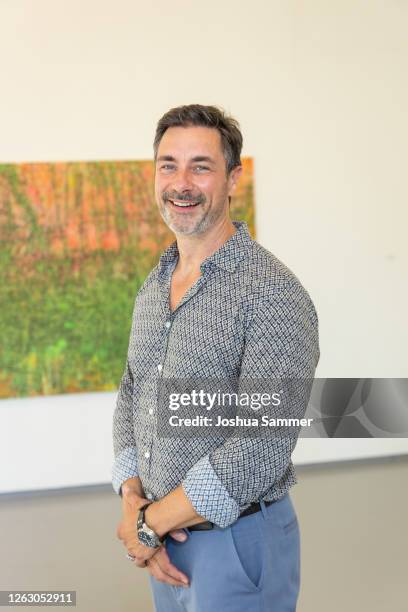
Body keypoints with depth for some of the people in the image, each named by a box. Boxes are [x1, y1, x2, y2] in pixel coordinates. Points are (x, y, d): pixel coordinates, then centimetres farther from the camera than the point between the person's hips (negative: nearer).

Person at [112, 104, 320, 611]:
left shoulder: (272, 294, -18)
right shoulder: (154, 286, 7)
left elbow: (261, 449, -24)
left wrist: (148, 525, -16)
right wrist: (132, 499, -7)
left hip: (236, 544, -7)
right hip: (161, 548, 7)